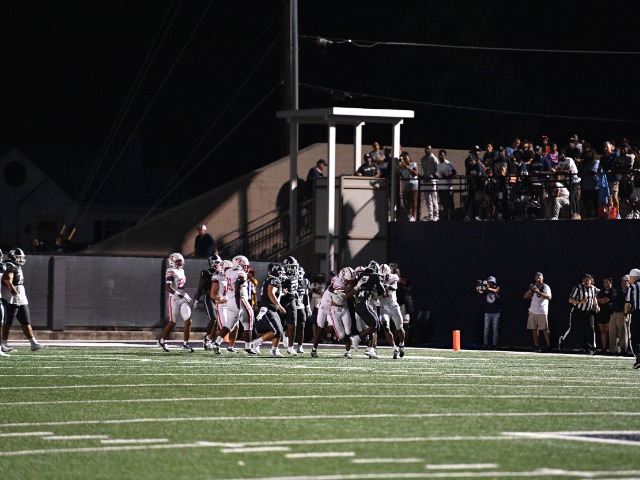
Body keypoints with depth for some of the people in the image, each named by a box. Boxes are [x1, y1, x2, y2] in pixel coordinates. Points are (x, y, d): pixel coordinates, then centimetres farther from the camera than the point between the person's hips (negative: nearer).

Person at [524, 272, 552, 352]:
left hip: (542, 312, -6)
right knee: (534, 329, 4)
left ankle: (548, 346, -4)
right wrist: (530, 290, -8)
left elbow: (549, 297, -18)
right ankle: (536, 346, 7)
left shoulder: (545, 287, -2)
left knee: (545, 329, -6)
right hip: (532, 311, 6)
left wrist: (539, 292, -28)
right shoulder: (534, 287, 15)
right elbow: (525, 297, 10)